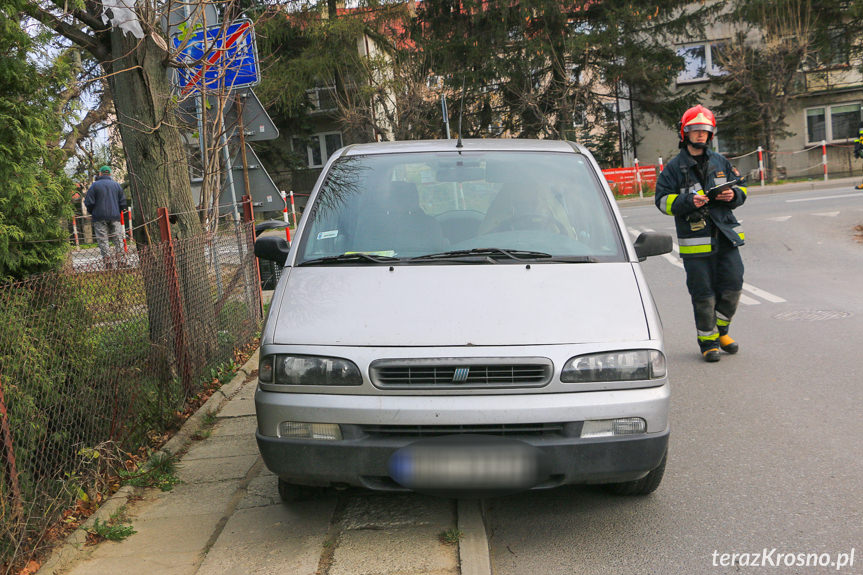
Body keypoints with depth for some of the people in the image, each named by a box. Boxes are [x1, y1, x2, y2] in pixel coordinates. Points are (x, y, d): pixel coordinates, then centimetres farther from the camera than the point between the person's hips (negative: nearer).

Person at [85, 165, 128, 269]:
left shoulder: (95, 185, -2)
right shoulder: (116, 185, 8)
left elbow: (89, 202, -5)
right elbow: (123, 202, 9)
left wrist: (92, 213, 12)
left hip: (100, 217, -3)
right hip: (115, 217, 3)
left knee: (103, 239, 0)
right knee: (118, 237, 7)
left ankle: (108, 261, -7)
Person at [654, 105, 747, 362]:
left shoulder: (720, 162, 13)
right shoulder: (675, 167, 1)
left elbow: (741, 186, 19)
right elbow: (663, 200, -4)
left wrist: (733, 195, -4)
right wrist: (688, 202, -20)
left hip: (726, 237, 4)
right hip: (695, 241, -4)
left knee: (732, 287, 5)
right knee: (703, 294, 0)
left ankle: (721, 330, 29)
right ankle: (708, 341, 15)